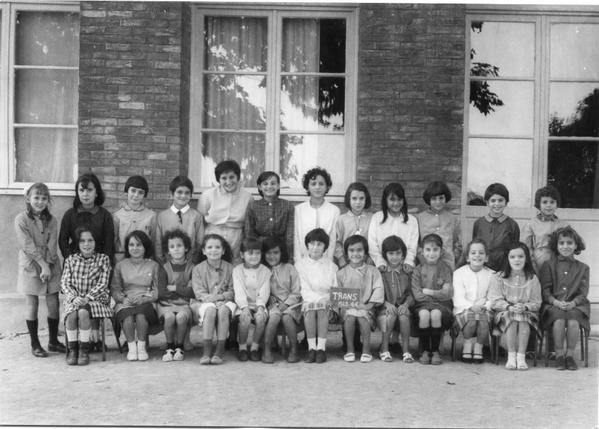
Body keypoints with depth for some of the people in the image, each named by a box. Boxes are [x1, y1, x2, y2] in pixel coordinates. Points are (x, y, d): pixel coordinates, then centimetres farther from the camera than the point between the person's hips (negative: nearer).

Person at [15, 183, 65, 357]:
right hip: (30, 267, -3)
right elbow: (28, 246, -13)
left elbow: (52, 246, -2)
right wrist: (43, 264, -17)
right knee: (32, 305, 2)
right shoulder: (21, 219, -7)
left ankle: (53, 341, 18)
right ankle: (35, 344, 12)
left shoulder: (52, 221, 4)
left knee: (54, 304, 3)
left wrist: (47, 266, -14)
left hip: (51, 266, 3)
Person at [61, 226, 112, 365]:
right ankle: (72, 350, -18)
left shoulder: (103, 259, 6)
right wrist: (74, 297, -15)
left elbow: (102, 283, -4)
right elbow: (64, 283, 5)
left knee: (83, 312, -35)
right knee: (71, 314, -33)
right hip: (74, 299, 2)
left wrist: (87, 298, -17)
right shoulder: (71, 259, 12)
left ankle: (84, 350, -22)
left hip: (95, 298, -2)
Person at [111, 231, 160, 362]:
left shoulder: (153, 265, 13)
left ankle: (141, 346, -23)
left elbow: (157, 290, 6)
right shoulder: (121, 265, 17)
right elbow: (114, 288, 11)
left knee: (140, 314, -36)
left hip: (146, 302, -1)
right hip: (125, 303, 1)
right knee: (127, 316, -35)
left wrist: (143, 298, -13)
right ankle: (131, 346, -22)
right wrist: (123, 298, -10)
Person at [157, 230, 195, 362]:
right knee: (169, 317, -33)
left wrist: (174, 288, -3)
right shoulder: (165, 268, 6)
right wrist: (182, 291, -4)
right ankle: (169, 347, -10)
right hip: (166, 304, 0)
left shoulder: (191, 268, 5)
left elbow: (193, 293, -5)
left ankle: (179, 347, -9)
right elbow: (161, 293, -3)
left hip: (184, 304, 0)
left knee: (181, 316, -33)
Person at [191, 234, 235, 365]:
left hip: (224, 301, 1)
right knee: (210, 310, -36)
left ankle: (220, 351, -32)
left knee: (223, 310, -35)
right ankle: (206, 351, -34)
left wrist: (220, 297, -15)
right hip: (204, 302, 0)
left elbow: (232, 291, 4)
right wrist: (209, 297, -20)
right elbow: (198, 292, 0)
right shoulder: (198, 269, 9)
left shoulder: (229, 268, 9)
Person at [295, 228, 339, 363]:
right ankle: (311, 348, -32)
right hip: (308, 300, 0)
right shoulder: (300, 264, 11)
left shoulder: (331, 265, 12)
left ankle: (321, 348, -34)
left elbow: (335, 287, 7)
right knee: (310, 311, -32)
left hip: (326, 300, 0)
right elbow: (300, 287, 4)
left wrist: (327, 299, -11)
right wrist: (310, 299, -12)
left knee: (322, 309, -32)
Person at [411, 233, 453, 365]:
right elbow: (417, 294, -2)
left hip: (442, 305, 0)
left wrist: (428, 292, -4)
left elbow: (447, 294, -3)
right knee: (424, 314, -33)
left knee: (436, 314, -34)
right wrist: (437, 295, -8)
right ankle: (425, 351, -16)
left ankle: (435, 351, -17)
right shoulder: (418, 270, 8)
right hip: (423, 304, 1)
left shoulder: (445, 269, 6)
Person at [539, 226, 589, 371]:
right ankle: (559, 355, -19)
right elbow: (545, 290, 3)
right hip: (553, 305, -1)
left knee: (573, 320, -32)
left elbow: (583, 292, 6)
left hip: (575, 305, 1)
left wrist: (573, 303, -14)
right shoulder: (548, 265, 11)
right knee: (559, 319, -33)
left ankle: (570, 354, -15)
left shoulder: (583, 268, 14)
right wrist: (556, 302, -15)